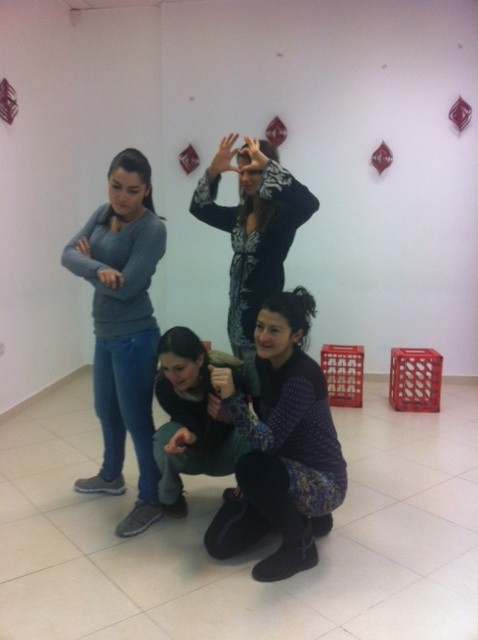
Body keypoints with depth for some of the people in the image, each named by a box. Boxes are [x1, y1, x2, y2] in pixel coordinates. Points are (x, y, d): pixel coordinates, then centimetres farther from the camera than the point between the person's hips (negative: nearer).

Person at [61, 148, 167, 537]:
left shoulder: (152, 228, -17)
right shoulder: (104, 214, 5)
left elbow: (126, 287, -24)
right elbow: (69, 254, -5)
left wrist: (88, 261, -6)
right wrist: (99, 269, -27)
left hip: (134, 337, -8)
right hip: (105, 334, 8)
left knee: (137, 419, 3)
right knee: (107, 411, 23)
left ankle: (152, 500, 21)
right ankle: (111, 477, 46)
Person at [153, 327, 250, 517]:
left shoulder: (230, 375, -31)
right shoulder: (164, 386, -27)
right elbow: (192, 425, -28)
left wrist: (229, 417, -41)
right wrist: (188, 435, -53)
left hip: (223, 452, -1)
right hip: (194, 454, 1)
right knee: (168, 434, -32)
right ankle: (169, 498, -1)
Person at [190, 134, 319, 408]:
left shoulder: (283, 215, -12)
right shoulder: (240, 215, 9)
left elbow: (310, 203, -33)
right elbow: (199, 208, 15)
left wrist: (267, 164, -28)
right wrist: (213, 172, -2)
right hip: (237, 319, 8)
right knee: (244, 394, 20)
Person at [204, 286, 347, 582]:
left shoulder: (304, 376, -27)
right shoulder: (265, 363, -2)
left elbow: (267, 442, -32)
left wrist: (231, 397, -40)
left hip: (323, 481, -8)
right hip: (287, 471, 8)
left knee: (251, 468, -36)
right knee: (219, 543, 0)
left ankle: (301, 545, -8)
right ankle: (304, 516, 20)